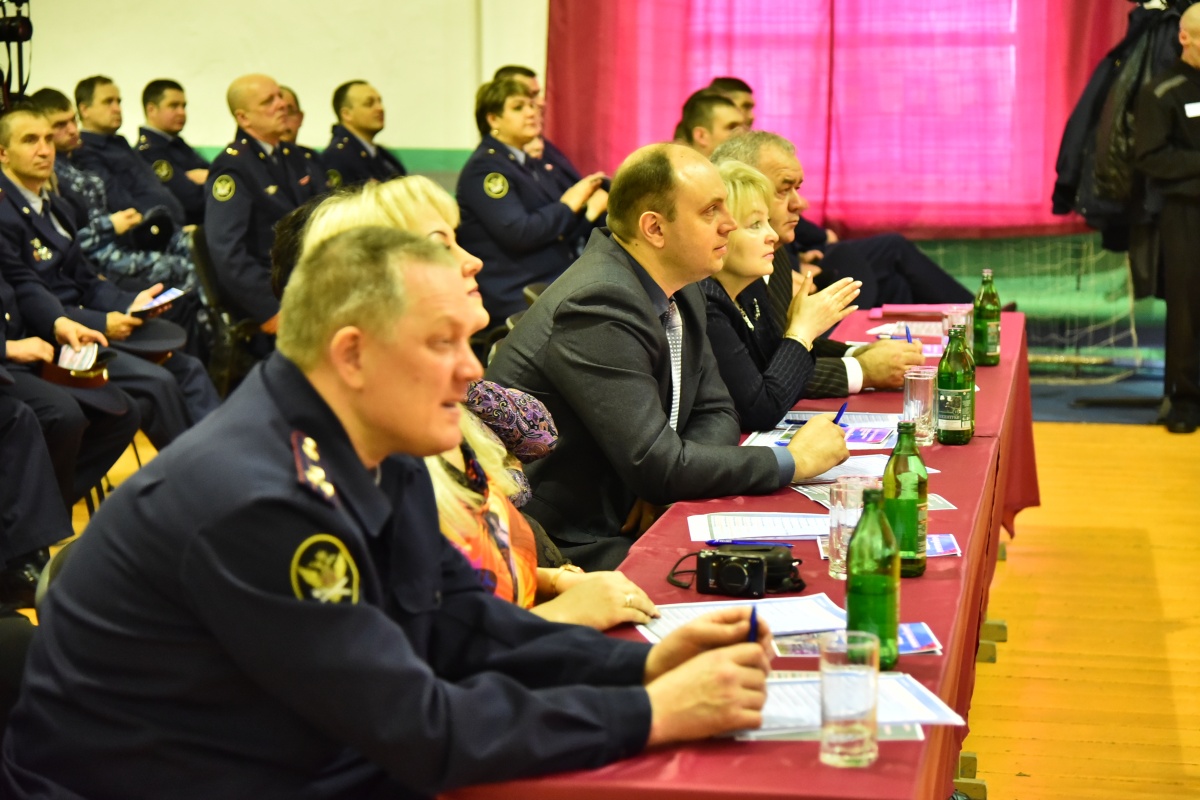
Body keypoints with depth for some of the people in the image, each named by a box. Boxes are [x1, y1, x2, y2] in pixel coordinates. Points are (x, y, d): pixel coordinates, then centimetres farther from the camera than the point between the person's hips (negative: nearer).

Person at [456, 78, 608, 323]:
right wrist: (568, 204, -9)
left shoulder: (524, 163, 21)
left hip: (554, 287, 9)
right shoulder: (484, 168, -7)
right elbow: (518, 234, -20)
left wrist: (590, 211, 6)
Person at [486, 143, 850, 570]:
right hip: (565, 548, -9)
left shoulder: (679, 290, 6)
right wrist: (793, 461, -14)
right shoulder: (601, 305, -22)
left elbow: (716, 411, 13)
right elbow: (657, 465, -25)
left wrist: (667, 480, -9)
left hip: (619, 521, 9)